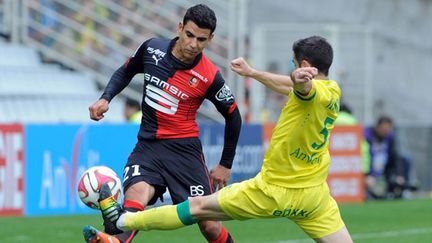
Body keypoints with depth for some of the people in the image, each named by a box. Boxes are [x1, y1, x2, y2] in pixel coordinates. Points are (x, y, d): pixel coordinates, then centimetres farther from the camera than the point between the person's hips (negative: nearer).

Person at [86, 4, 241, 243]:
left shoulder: (210, 77, -10)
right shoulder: (153, 48, -2)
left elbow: (233, 118, 4)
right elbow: (125, 72, 19)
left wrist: (225, 165, 8)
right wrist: (105, 98, 1)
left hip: (184, 149, -1)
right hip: (147, 145, 1)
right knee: (136, 194, -30)